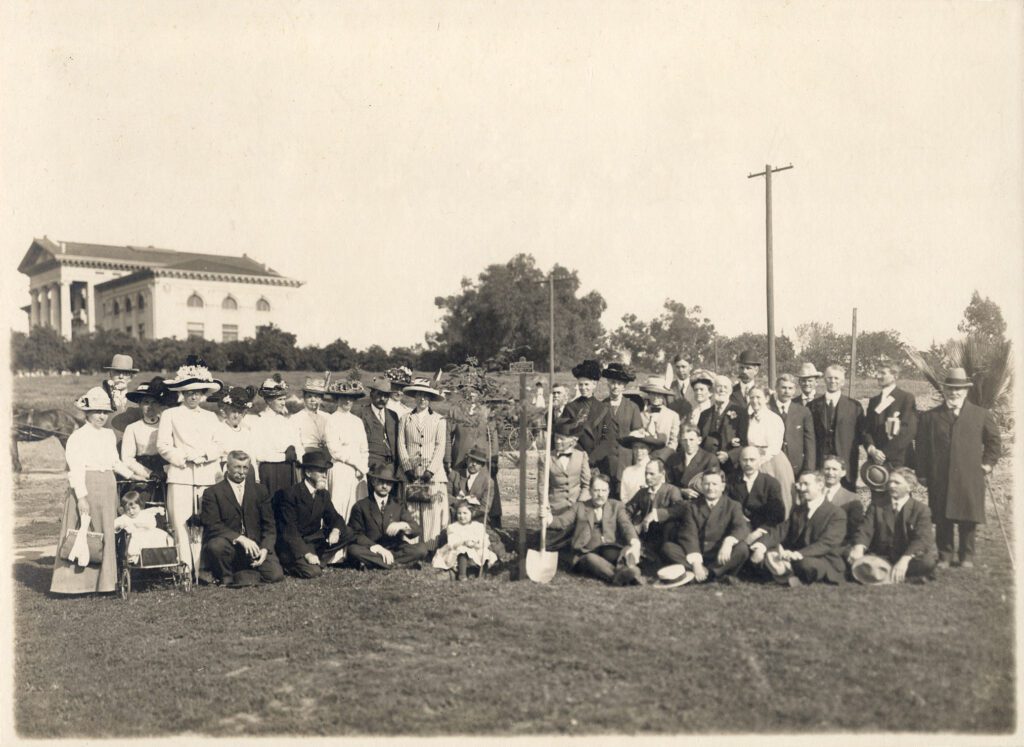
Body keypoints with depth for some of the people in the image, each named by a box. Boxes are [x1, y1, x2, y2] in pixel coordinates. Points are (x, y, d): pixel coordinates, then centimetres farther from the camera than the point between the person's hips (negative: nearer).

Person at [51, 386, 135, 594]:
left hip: (108, 488, 7)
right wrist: (81, 496, -19)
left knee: (106, 535, 8)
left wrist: (131, 474, 13)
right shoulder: (78, 437, -7)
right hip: (87, 487, -7)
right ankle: (78, 581, 0)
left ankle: (102, 580, 15)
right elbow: (76, 469, -13)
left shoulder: (109, 435, 14)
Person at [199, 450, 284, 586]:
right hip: (228, 544, -2)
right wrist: (240, 538, -22)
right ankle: (227, 578, -5)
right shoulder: (212, 493, 2)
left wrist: (265, 548, -9)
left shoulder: (260, 491, 13)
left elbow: (269, 525, 9)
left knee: (275, 575, -21)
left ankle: (244, 574, 9)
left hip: (255, 545, 2)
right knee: (216, 545, -36)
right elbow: (212, 525, -10)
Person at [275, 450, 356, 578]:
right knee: (312, 572, -28)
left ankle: (319, 559, -5)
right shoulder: (292, 495, -17)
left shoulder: (324, 494, 5)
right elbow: (289, 530, -20)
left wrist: (336, 530, -19)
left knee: (348, 534, -7)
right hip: (293, 544, -7)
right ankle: (289, 563, 0)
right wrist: (306, 553, -29)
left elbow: (335, 517, 7)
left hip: (314, 539, 7)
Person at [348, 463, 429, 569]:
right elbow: (356, 534, -4)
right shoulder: (361, 506, 5)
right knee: (353, 549, -33)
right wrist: (378, 548, -19)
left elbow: (416, 530, 2)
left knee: (421, 549, -22)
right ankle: (395, 564, -26)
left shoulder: (398, 506, 12)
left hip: (395, 549, 2)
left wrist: (403, 525, -22)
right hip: (371, 549, -2)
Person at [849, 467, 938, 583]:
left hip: (909, 559, -2)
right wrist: (859, 548, -28)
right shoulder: (876, 505, 10)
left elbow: (921, 539, -15)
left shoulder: (921, 509, 0)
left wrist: (904, 560, -34)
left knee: (927, 562, -34)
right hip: (881, 557, 2)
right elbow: (866, 531, -3)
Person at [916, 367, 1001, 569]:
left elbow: (994, 440, 17)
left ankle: (967, 557, 16)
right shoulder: (929, 417, 6)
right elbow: (922, 447, 6)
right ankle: (944, 557, 13)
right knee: (942, 519, 2)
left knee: (968, 519, 3)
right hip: (939, 479, 0)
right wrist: (923, 474, 1)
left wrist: (988, 463, 7)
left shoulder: (981, 414, 8)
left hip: (970, 478, 0)